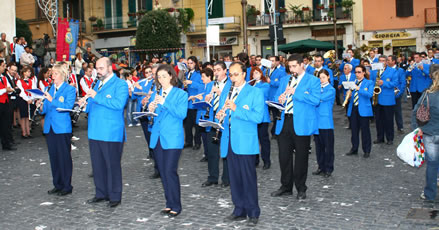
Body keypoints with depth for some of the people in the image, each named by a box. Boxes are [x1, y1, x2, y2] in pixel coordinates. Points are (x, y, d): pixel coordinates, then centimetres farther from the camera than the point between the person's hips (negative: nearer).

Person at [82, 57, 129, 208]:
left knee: (112, 165, 1)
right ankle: (101, 194, 27)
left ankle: (115, 196, 12)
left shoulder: (120, 84, -8)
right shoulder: (98, 84, 17)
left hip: (111, 132, -8)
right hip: (95, 131, 8)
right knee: (97, 165, 14)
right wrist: (86, 103, 1)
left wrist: (97, 97, -22)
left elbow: (119, 104, -23)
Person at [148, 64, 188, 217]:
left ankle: (176, 206, 1)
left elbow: (182, 114, -15)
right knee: (163, 173, 10)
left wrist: (164, 103, -22)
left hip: (173, 139, -5)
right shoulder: (156, 94, 14)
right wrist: (151, 110, -11)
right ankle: (169, 204, 21)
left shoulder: (181, 94, -1)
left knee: (170, 172, -10)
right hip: (157, 138, 6)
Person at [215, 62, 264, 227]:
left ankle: (253, 214, 9)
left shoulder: (255, 93, -1)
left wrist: (236, 109, -21)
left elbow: (258, 117, -13)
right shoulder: (226, 92, 16)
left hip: (245, 142, -5)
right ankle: (239, 211, 21)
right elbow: (222, 112, 20)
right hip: (229, 141, 5)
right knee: (234, 178, 10)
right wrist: (219, 116, -4)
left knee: (248, 179, -2)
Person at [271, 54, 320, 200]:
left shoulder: (312, 80, 0)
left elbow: (315, 100, -14)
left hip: (301, 124, -5)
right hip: (284, 123, 5)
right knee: (284, 156, 8)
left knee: (301, 157, 4)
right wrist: (280, 99, -5)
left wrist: (295, 92, -17)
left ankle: (301, 189, 17)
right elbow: (277, 96, 19)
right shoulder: (285, 80, 17)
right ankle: (286, 187, 22)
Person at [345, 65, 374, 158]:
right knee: (354, 130, 8)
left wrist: (359, 89, -22)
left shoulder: (369, 83, 1)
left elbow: (370, 94, -14)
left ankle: (367, 151, 10)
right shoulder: (353, 82, 13)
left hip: (363, 109, -4)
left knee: (365, 130, 1)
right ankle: (354, 149, 20)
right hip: (353, 109, 4)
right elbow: (350, 94, 15)